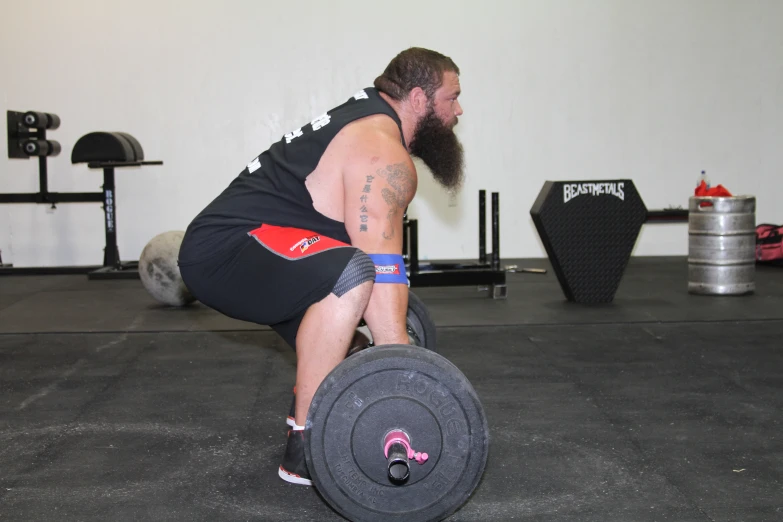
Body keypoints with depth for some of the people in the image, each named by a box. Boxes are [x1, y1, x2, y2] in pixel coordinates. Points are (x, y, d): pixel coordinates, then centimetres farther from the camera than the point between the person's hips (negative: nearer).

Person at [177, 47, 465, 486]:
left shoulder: (368, 123, 18)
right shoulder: (383, 153, -14)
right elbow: (381, 267, -23)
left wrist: (394, 328, 34)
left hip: (224, 251, 11)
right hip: (224, 253, -11)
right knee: (352, 277, -33)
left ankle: (316, 406, 25)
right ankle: (306, 447, -25)